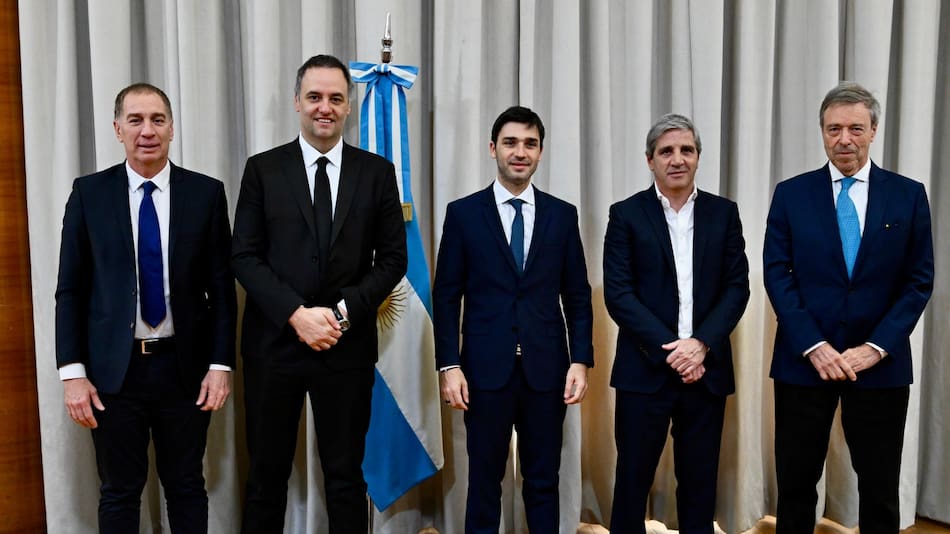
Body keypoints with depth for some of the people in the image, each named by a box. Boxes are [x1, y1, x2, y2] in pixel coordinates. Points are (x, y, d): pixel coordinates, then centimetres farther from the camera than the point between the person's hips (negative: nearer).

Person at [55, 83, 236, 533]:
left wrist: (220, 364, -5)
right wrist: (72, 372, -6)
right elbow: (70, 290, 1)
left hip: (185, 366, 0)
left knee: (187, 487, 13)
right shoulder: (89, 193, 1)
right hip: (113, 369, 0)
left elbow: (222, 287, 1)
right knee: (119, 492, 12)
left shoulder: (206, 193, 0)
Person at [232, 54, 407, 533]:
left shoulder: (377, 172, 4)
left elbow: (393, 258, 2)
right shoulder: (263, 169, 3)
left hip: (347, 346, 0)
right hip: (274, 343, 0)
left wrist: (342, 312, -11)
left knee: (346, 475, 10)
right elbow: (244, 256, -2)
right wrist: (297, 314, -14)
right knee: (267, 474, 10)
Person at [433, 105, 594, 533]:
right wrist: (449, 366, -6)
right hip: (486, 369, -1)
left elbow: (578, 296, 7)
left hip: (546, 369, 2)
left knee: (543, 481, 10)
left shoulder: (563, 215, 6)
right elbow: (446, 297, 0)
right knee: (484, 479, 9)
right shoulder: (463, 213, 2)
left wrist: (581, 360, -2)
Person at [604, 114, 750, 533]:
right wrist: (669, 350, -14)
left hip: (706, 370, 2)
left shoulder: (724, 213, 8)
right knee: (633, 480, 5)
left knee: (699, 482, 11)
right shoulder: (626, 214, 1)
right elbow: (618, 294, -7)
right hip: (644, 370, -2)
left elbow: (737, 287, 3)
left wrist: (701, 344, -11)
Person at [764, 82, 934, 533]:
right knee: (796, 484, 9)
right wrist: (814, 346, -13)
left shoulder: (908, 195, 4)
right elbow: (776, 275, -3)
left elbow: (919, 281, 1)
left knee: (880, 489, 12)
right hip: (804, 361, 0)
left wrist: (876, 347, -11)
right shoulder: (791, 194, 2)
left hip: (880, 363, 1)